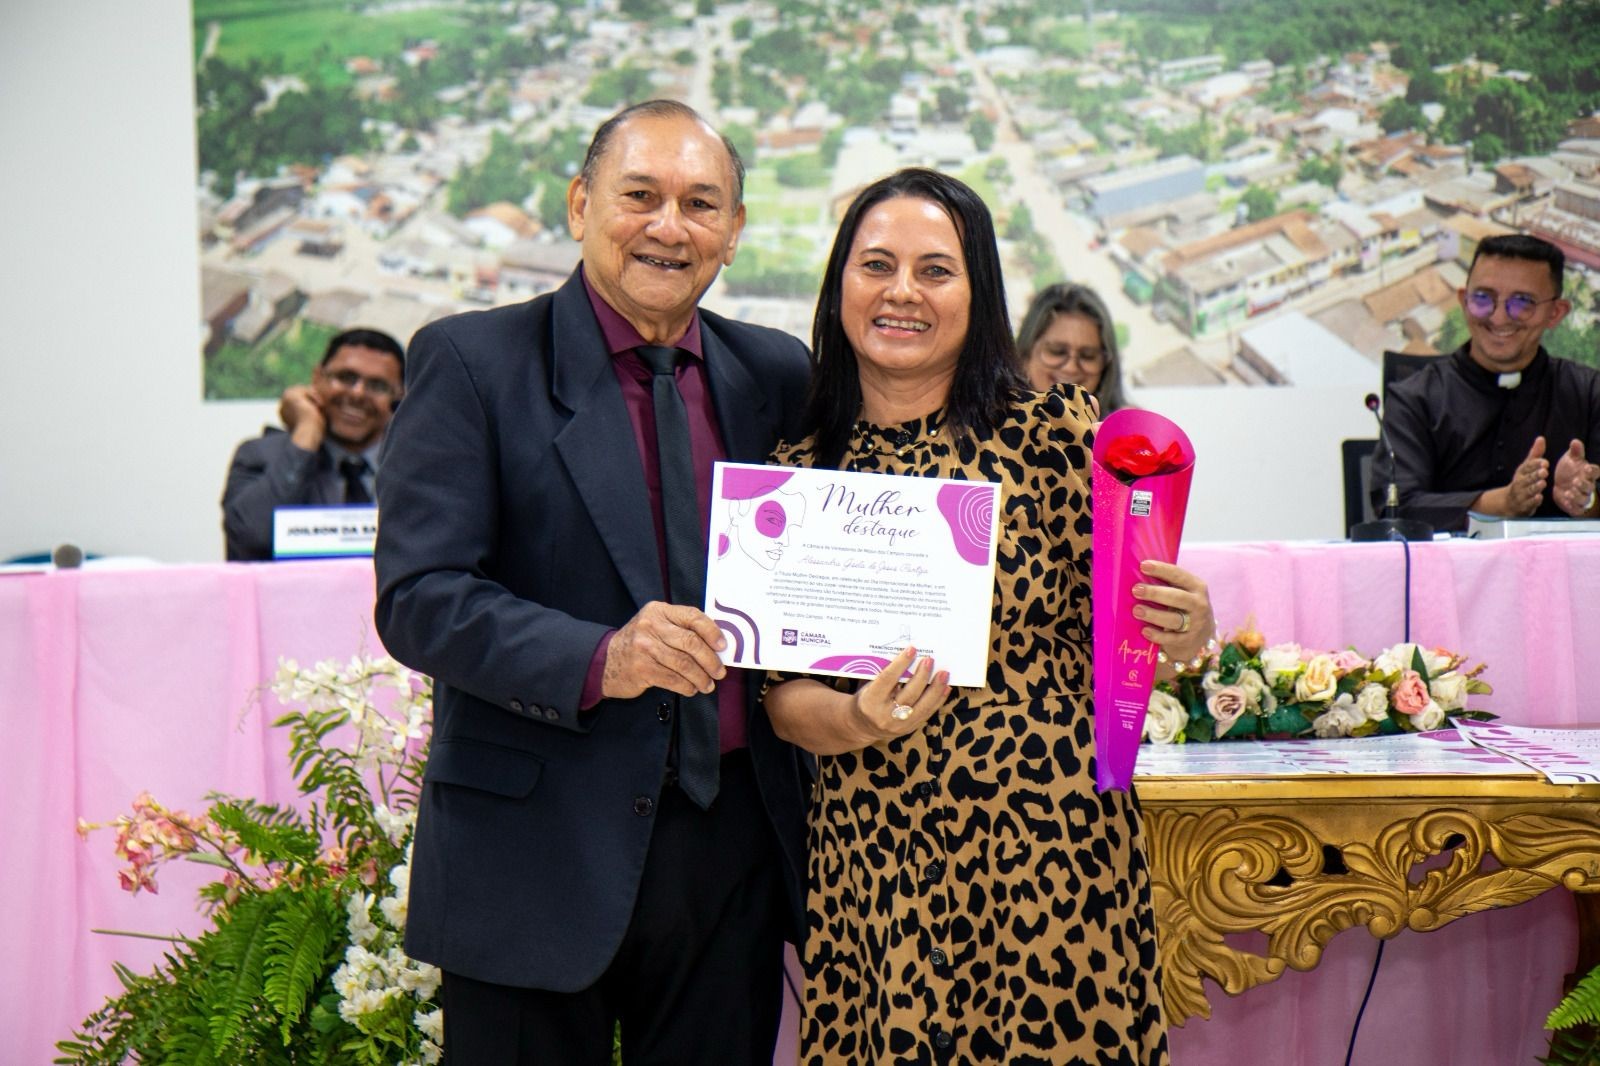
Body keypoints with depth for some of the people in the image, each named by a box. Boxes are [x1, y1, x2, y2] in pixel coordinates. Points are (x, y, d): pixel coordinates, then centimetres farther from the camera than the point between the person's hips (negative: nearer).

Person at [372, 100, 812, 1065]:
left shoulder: (776, 375, 9)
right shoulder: (471, 360, -4)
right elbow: (418, 597, -12)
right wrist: (597, 661, -26)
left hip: (731, 845, 4)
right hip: (537, 850, -4)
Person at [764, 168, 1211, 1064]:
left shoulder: (1055, 429, -2)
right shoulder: (798, 470, 3)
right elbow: (782, 694, 3)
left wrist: (1182, 634, -17)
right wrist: (861, 718, -17)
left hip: (1055, 850, -1)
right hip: (872, 864, 2)